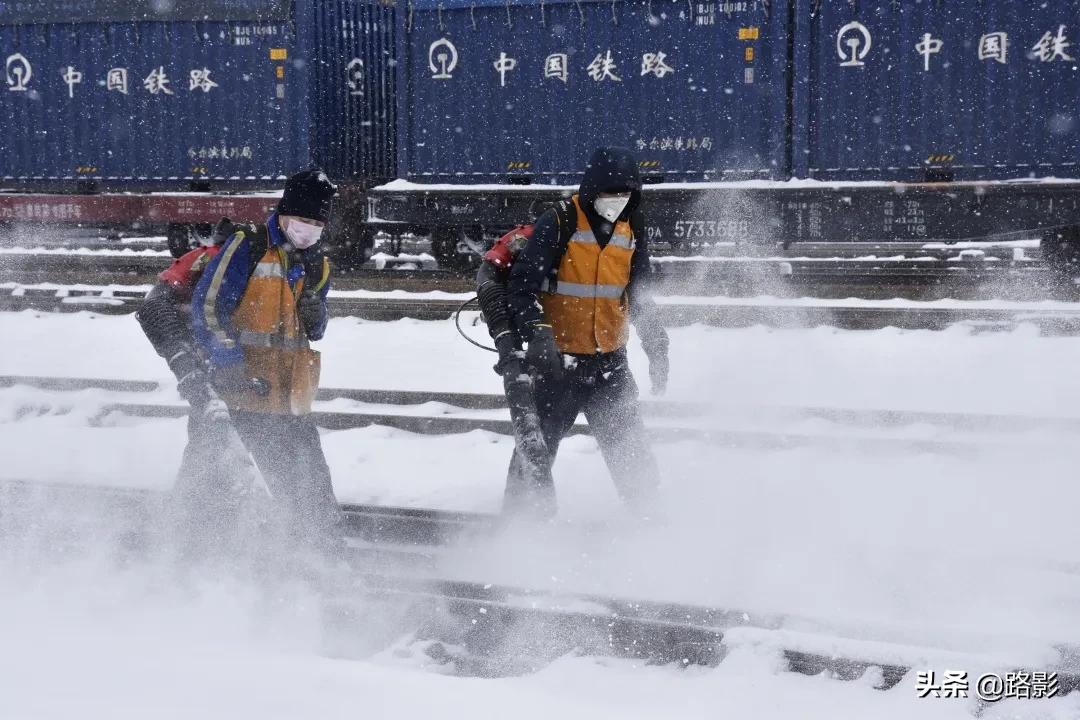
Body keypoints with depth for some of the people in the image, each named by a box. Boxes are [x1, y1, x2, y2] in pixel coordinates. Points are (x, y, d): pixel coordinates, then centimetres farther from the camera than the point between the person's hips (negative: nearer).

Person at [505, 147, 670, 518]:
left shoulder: (632, 230, 7)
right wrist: (538, 334, -27)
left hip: (609, 362, 4)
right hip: (557, 360, -4)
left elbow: (640, 296, 17)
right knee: (538, 444, -1)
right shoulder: (558, 224, -11)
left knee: (629, 446, 2)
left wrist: (656, 346, 10)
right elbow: (521, 286, -14)